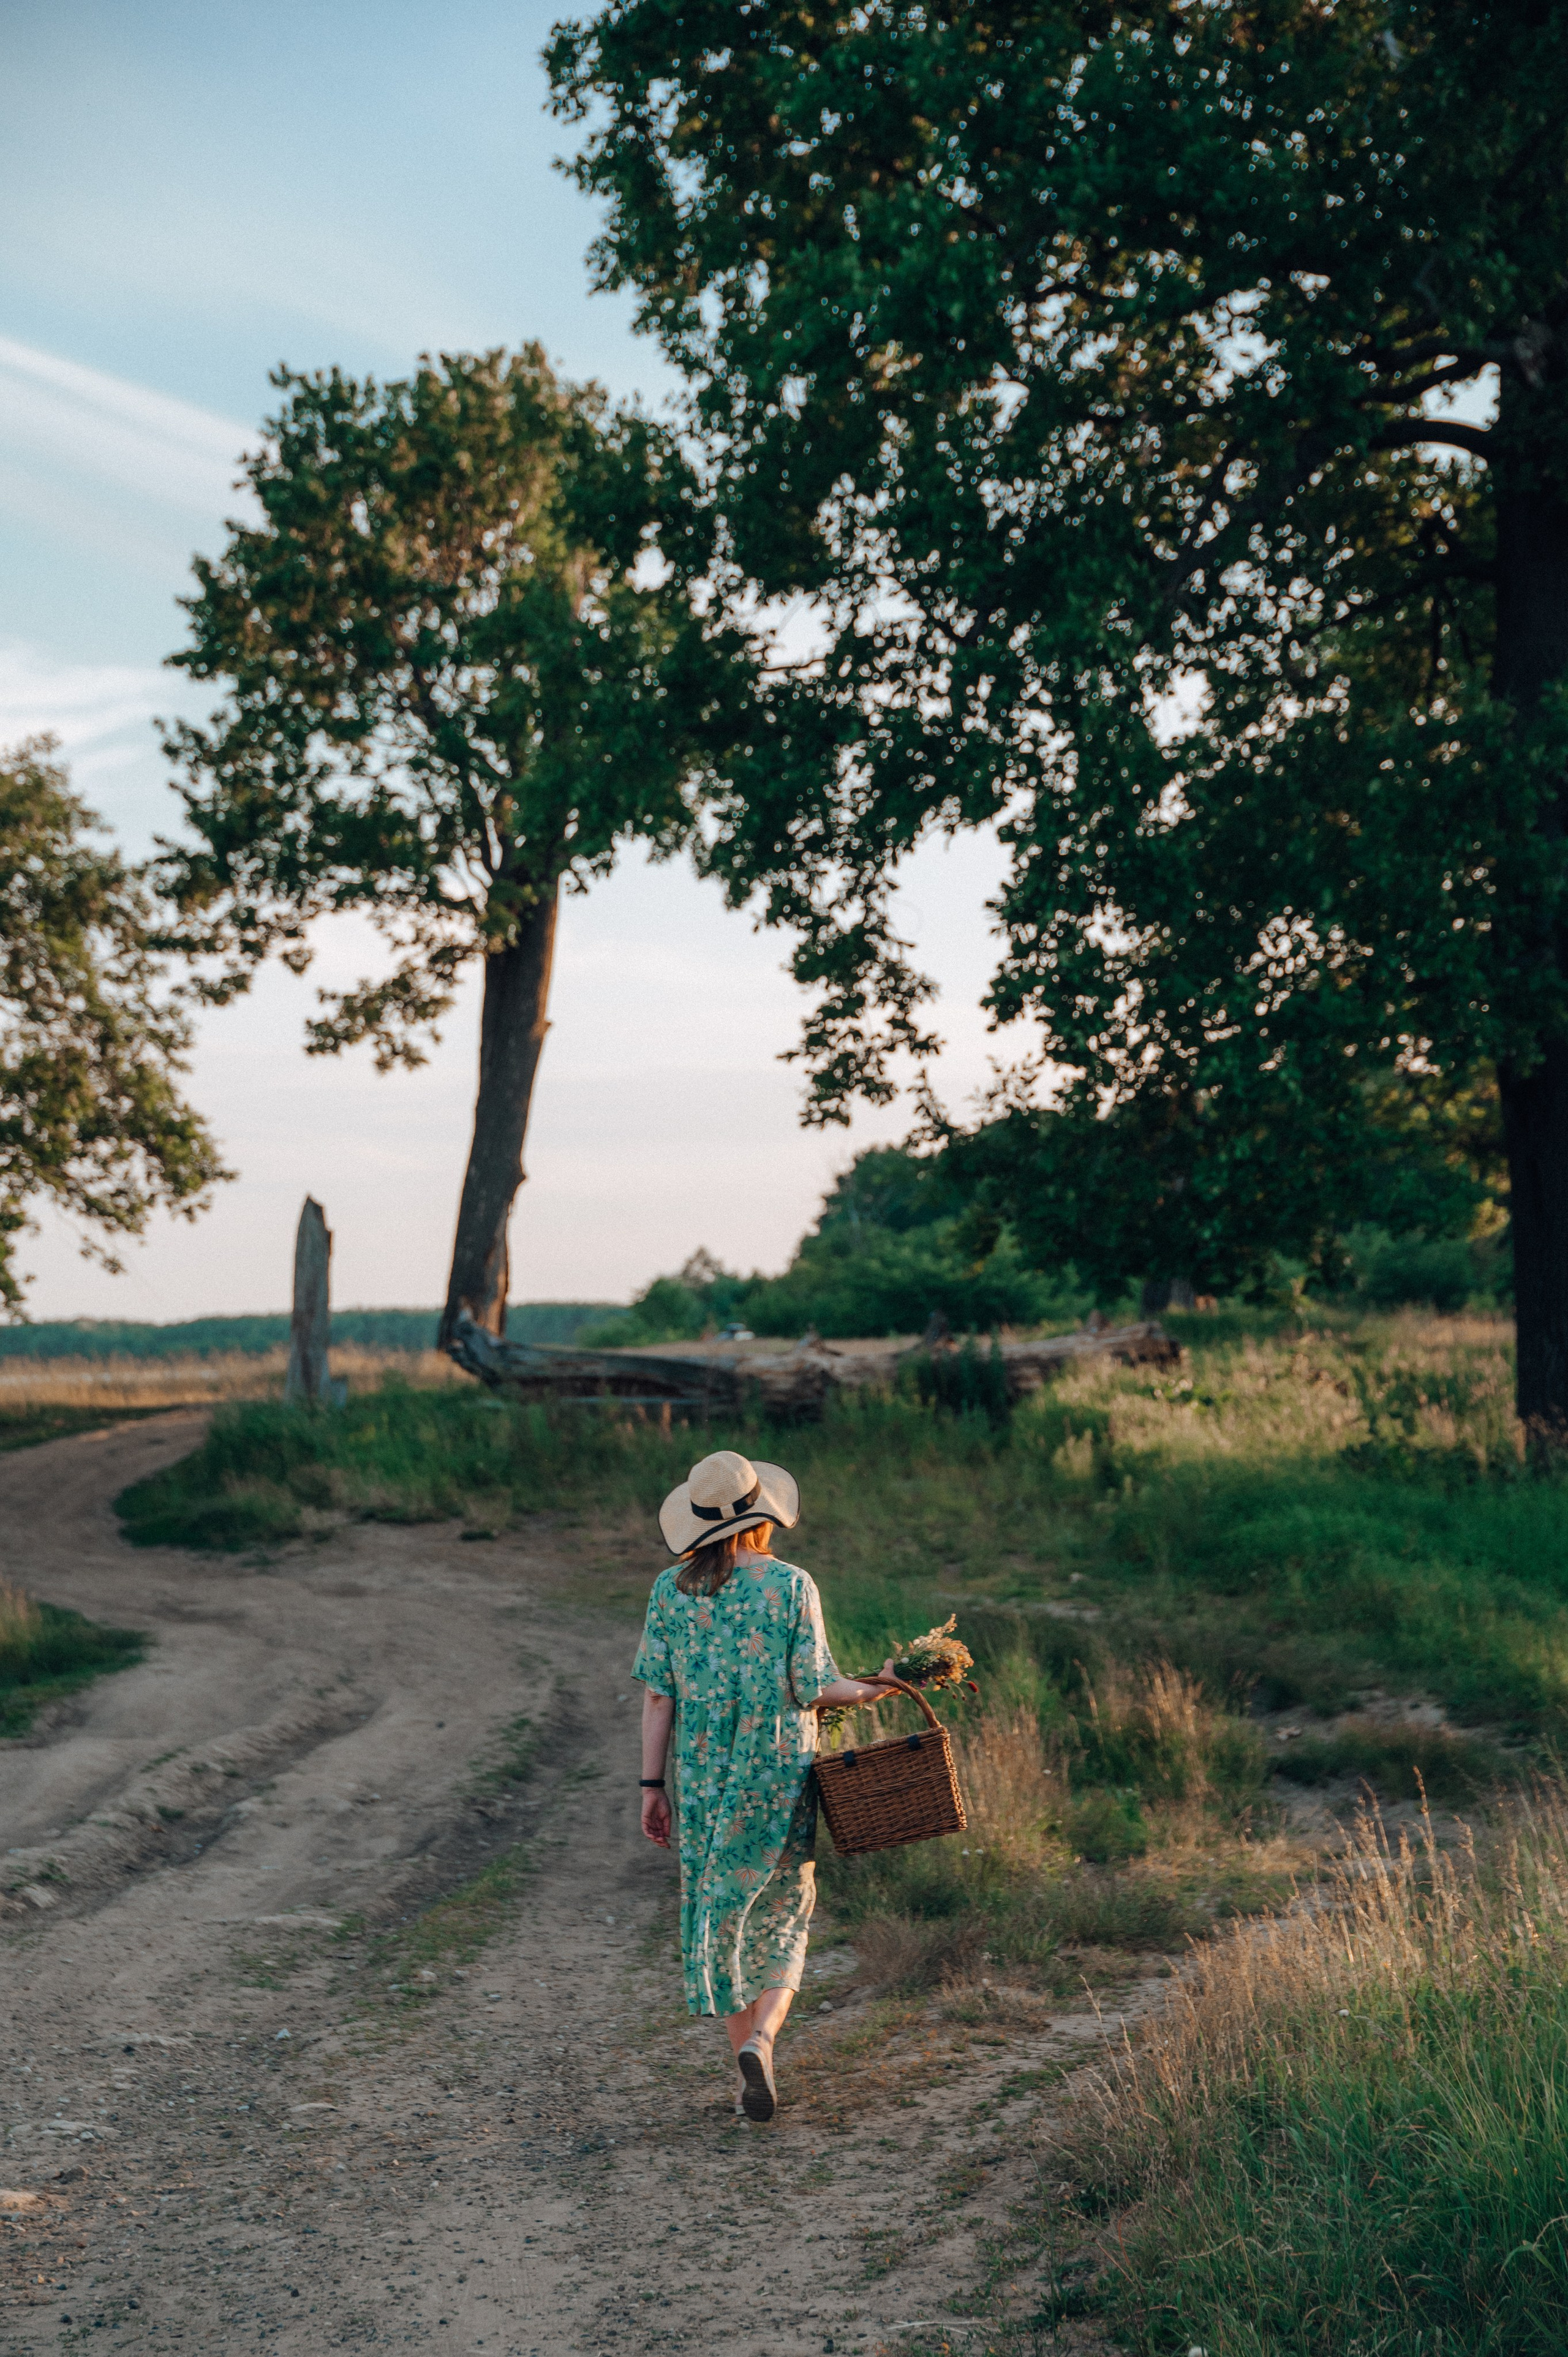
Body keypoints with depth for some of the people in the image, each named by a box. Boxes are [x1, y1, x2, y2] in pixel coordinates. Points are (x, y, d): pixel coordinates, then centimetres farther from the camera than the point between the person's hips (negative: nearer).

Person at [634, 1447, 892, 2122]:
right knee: (783, 1915, 12)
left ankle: (748, 2071, 17)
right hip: (779, 1773, -2)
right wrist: (871, 1690, 9)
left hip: (702, 1776, 2)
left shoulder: (672, 1589, -1)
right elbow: (813, 1690, -10)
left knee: (720, 1915, 14)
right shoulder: (792, 1585, -9)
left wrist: (653, 1785, 4)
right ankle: (761, 2038, -11)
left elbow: (657, 1694, -1)